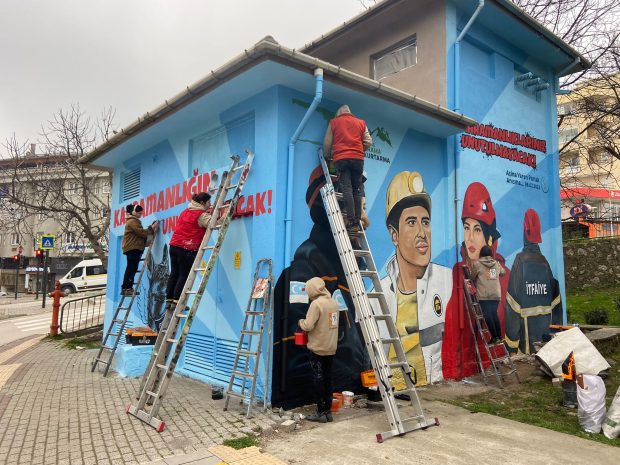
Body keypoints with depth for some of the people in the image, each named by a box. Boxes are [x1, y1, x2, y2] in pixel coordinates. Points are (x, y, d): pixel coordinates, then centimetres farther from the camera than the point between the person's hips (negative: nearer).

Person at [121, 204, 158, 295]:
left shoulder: (134, 221, 26)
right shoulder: (132, 221, -8)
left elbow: (140, 234, 19)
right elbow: (141, 232, -16)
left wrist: (151, 228, 8)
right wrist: (151, 228, -8)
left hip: (133, 248, 11)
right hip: (132, 248, -11)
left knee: (131, 269, 11)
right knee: (132, 268, -12)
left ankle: (125, 288, 13)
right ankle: (127, 288, -13)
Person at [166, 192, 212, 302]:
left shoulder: (186, 211, 16)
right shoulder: (202, 215, -8)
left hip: (174, 245, 8)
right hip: (187, 249, -7)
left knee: (174, 273, 12)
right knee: (184, 275, 0)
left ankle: (169, 298, 16)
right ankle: (177, 300, -1)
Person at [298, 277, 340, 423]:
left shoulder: (316, 303, -17)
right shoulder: (333, 302, 7)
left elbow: (308, 326, -21)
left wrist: (301, 322, 0)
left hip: (318, 349, -7)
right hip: (331, 348, 7)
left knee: (318, 380, 2)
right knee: (327, 379, 13)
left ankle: (321, 412, 7)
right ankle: (328, 411, 18)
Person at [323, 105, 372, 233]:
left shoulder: (334, 122, 15)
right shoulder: (361, 123, 18)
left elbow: (327, 143, 15)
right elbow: (368, 142, 11)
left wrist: (327, 156, 31)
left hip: (341, 158, -2)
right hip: (358, 159, 2)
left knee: (347, 189, -9)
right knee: (357, 190, 3)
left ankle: (351, 222, -17)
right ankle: (357, 222, -3)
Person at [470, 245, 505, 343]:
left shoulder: (477, 264, -3)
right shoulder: (496, 263, 11)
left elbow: (472, 277, 4)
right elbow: (503, 273, 27)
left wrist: (477, 282, 24)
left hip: (484, 295, -5)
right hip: (496, 295, 5)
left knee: (488, 316, -2)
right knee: (494, 315, 13)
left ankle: (495, 337, -4)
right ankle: (499, 336, 16)